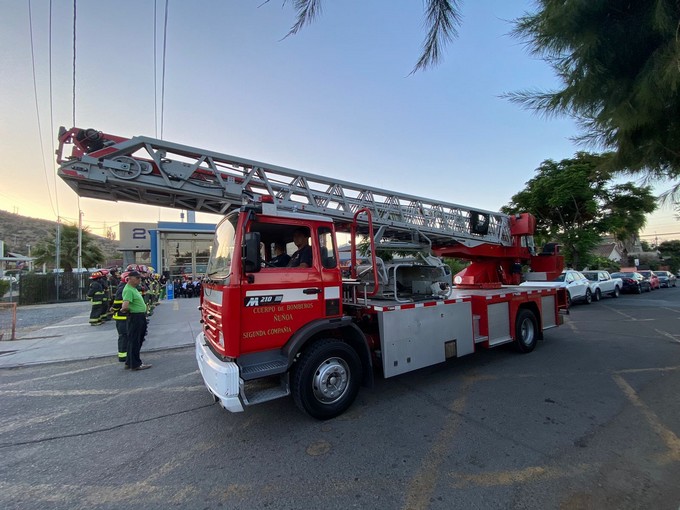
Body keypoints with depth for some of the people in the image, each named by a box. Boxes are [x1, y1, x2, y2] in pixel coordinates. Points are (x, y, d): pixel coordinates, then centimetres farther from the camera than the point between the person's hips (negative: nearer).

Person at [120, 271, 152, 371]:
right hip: (135, 317, -10)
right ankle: (135, 364, 11)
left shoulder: (133, 288, 13)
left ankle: (129, 362, 30)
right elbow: (125, 306, -30)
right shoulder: (128, 290, -19)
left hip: (141, 317, 10)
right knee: (134, 341, 1)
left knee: (138, 340, 18)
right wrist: (127, 310, -11)